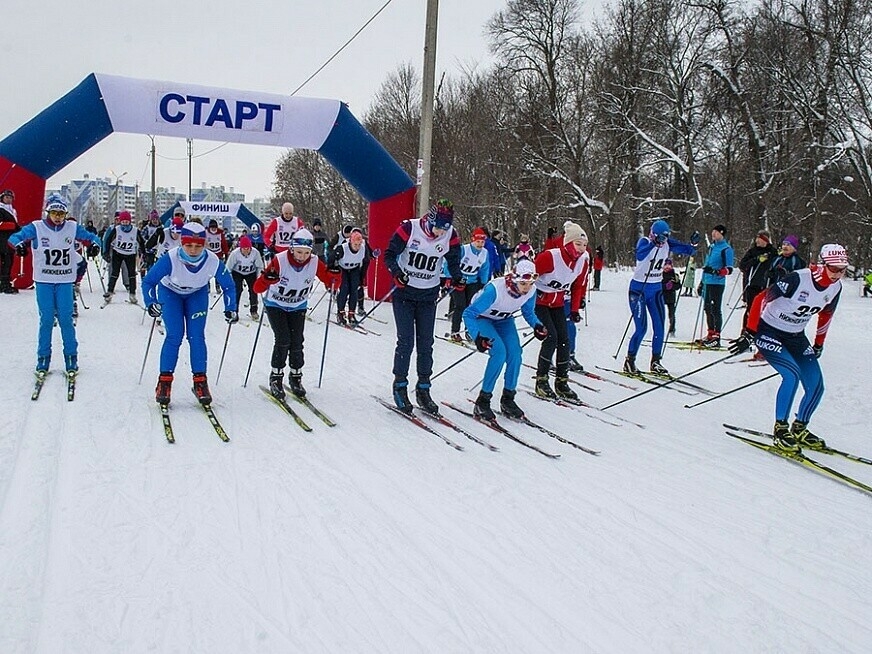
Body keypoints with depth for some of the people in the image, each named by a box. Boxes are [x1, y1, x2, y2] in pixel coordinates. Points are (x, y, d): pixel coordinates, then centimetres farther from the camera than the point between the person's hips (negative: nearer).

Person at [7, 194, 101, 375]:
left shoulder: (72, 228, 2)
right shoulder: (36, 228, -3)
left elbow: (90, 237, 8)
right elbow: (14, 237, -6)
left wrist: (94, 244, -16)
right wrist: (19, 244, -30)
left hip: (65, 281, 1)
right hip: (43, 281, -1)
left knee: (66, 319, -1)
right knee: (46, 320, 0)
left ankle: (71, 357, 10)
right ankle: (43, 358, 12)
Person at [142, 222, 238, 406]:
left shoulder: (213, 262, -31)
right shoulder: (170, 259, -36)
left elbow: (228, 285, -11)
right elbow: (148, 281, -22)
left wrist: (230, 309, -15)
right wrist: (151, 304, -34)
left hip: (197, 294, 2)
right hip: (170, 292, -1)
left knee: (196, 336, -8)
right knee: (174, 336, -13)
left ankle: (200, 381, 3)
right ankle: (165, 380, -1)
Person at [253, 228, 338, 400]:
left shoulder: (315, 263, -18)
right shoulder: (280, 260, -28)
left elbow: (332, 283, -11)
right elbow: (258, 288, -30)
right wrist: (267, 278, -52)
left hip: (298, 307, 3)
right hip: (275, 305, -3)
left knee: (297, 342, -5)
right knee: (283, 340, -15)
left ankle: (296, 377, 14)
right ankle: (276, 377, 2)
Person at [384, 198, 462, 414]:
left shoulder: (450, 237, -7)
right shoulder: (409, 228, -17)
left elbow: (454, 262, 7)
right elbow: (389, 255, -10)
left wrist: (457, 278, -13)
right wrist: (396, 273, -28)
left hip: (428, 296, 3)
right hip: (404, 293, -3)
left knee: (425, 344, 6)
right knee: (406, 341, -6)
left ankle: (423, 389, 15)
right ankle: (400, 386, 7)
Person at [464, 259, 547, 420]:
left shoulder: (531, 290, -21)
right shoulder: (495, 289, -38)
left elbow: (528, 312, 1)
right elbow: (468, 314, -32)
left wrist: (537, 325, -20)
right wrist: (477, 336, -44)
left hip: (504, 320, 5)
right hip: (481, 318, -5)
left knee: (515, 354, -15)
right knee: (499, 351, -25)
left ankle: (508, 399, 3)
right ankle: (482, 401, -14)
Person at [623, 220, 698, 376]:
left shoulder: (667, 244, -1)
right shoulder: (644, 241, -16)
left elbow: (687, 250, 2)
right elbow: (640, 255, -37)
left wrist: (693, 244, -19)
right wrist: (654, 243, -50)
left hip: (656, 289, 6)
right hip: (638, 288, -6)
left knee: (660, 327, 2)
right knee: (641, 328, -10)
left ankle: (655, 362, 14)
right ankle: (629, 362, 4)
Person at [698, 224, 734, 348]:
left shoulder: (726, 248, -7)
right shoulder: (712, 246, 17)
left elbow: (729, 269, -13)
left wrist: (717, 272, -31)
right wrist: (702, 281, 25)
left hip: (717, 283, -8)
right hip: (707, 282, 8)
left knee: (715, 310, -8)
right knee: (708, 308, 12)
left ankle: (716, 338, -5)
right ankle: (710, 334, 21)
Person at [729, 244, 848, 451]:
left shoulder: (835, 287, -5)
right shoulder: (798, 279, -27)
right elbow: (761, 299, -25)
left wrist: (819, 345, 20)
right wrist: (749, 335, -27)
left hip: (796, 337, 7)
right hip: (769, 331, -7)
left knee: (816, 385, -3)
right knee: (793, 374, -26)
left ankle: (799, 429, 18)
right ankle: (780, 428, -11)